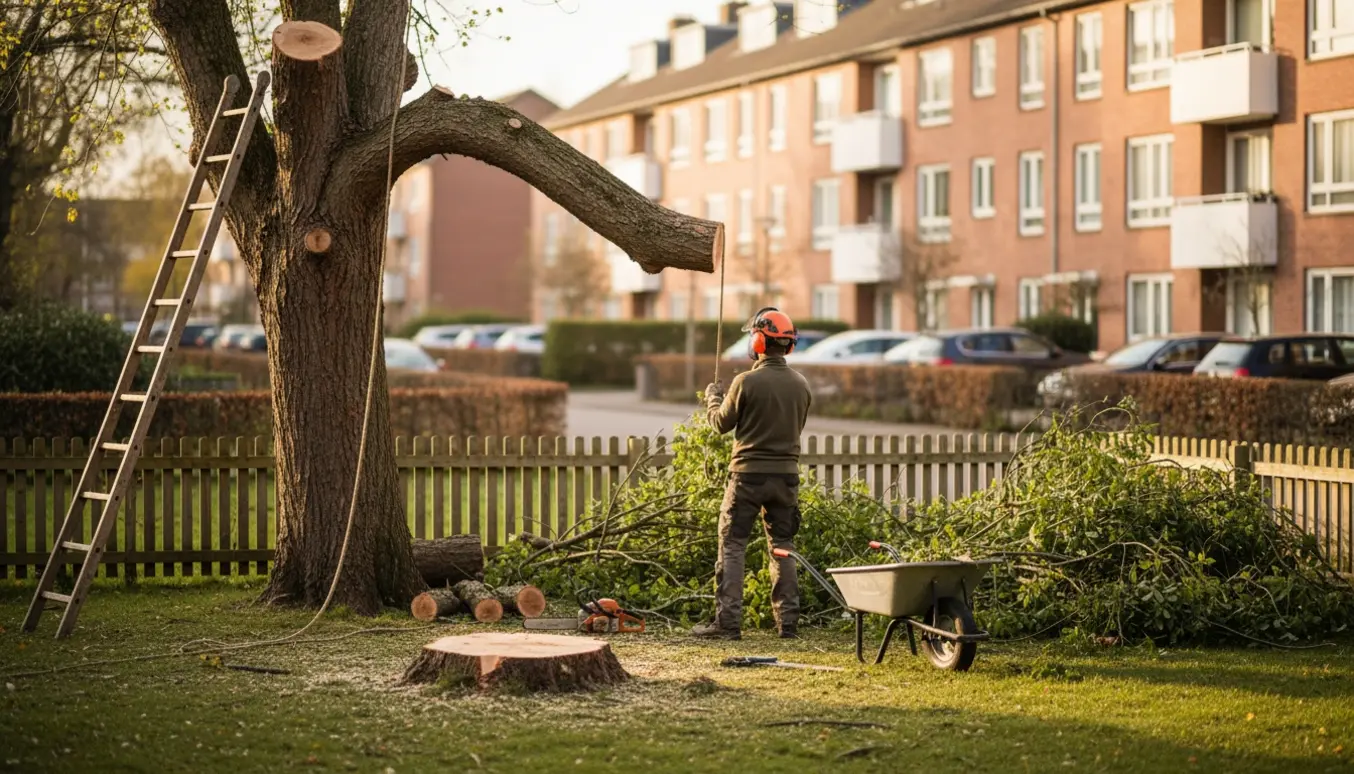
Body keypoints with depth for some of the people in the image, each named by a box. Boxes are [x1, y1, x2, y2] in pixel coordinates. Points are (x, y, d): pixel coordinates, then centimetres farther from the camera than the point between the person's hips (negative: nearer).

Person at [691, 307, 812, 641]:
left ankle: (728, 621, -4)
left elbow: (722, 423, -1)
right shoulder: (801, 385, 3)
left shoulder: (746, 382, -13)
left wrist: (713, 397, 18)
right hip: (786, 475, 5)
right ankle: (788, 621, 11)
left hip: (748, 474, -4)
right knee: (782, 548, 12)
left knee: (732, 547, 1)